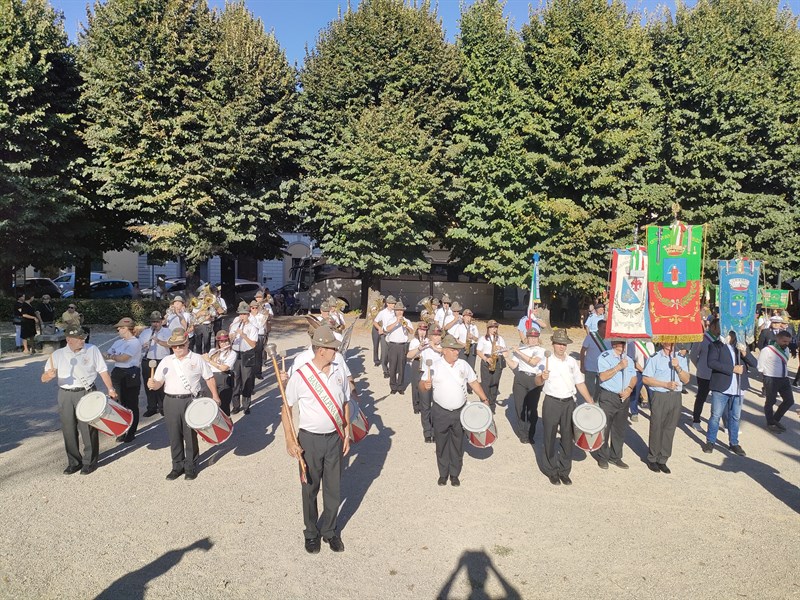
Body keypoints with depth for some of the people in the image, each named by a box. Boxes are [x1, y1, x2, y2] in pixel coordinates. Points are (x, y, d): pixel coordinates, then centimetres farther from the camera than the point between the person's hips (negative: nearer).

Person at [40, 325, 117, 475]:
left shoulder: (92, 350, -2)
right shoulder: (58, 354, 1)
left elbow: (103, 370, 0)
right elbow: (43, 378, 0)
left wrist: (110, 388, -7)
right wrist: (50, 375, -24)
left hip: (87, 393, -2)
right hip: (66, 396, 2)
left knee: (88, 429, 1)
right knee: (69, 430, 9)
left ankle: (90, 462, 15)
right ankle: (74, 462, 26)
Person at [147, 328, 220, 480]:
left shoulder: (197, 359, 1)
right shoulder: (166, 361, 7)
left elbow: (209, 378, 5)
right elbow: (159, 383, 6)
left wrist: (215, 396, -3)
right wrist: (152, 384, -17)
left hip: (191, 401, -2)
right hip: (171, 402, 3)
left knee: (190, 435, 4)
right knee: (174, 436, 9)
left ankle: (191, 467, 17)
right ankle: (177, 466, 24)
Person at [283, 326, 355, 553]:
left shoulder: (339, 372, -2)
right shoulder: (300, 376, -14)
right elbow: (286, 409, -6)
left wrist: (346, 434, 8)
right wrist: (290, 439, -12)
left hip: (335, 438, 3)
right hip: (310, 440, -3)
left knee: (334, 488, 12)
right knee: (310, 489, 13)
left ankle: (330, 531, 33)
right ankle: (311, 533, 33)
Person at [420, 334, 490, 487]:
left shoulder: (463, 365, 1)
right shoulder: (435, 367, -7)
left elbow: (474, 383, 9)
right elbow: (422, 385, -8)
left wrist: (484, 399, 2)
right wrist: (425, 385, -31)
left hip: (460, 412, 2)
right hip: (440, 413, -2)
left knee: (457, 444, 11)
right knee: (441, 444, 10)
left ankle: (455, 474, 26)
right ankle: (443, 473, 27)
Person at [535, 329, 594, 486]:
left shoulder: (572, 362, 8)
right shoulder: (547, 361, -4)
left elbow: (580, 383, 12)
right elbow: (537, 382, -10)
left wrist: (590, 402, 6)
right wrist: (542, 377, -33)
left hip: (569, 403, 4)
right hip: (551, 403, -3)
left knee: (567, 438, 10)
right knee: (550, 438, 5)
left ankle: (564, 471, 22)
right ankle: (551, 471, 18)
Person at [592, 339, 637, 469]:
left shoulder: (628, 359, 12)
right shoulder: (604, 357, -8)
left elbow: (633, 377, 14)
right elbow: (603, 376, -19)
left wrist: (629, 389, -5)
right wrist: (619, 367, -24)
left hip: (624, 397, 6)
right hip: (607, 397, -6)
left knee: (620, 428, 12)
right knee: (604, 428, -1)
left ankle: (615, 457, 25)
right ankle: (602, 457, 13)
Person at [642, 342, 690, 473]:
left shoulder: (681, 359, 10)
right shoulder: (655, 358, -3)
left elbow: (686, 380, 4)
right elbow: (645, 379, -6)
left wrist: (677, 367, -12)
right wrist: (666, 384, -13)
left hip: (676, 397, 4)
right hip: (659, 397, -4)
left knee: (669, 429, 8)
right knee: (656, 429, 2)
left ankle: (662, 460, 19)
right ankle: (652, 459, 16)